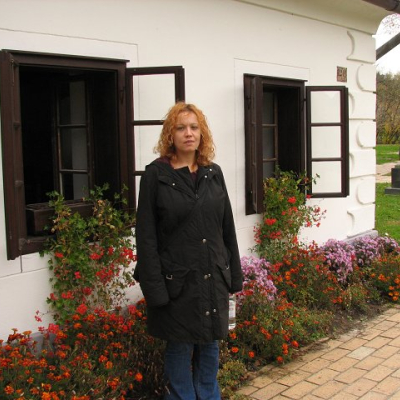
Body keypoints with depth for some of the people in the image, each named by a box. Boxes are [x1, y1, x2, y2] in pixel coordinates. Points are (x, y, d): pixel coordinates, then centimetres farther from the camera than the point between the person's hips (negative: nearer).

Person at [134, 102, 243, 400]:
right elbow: (146, 235, -9)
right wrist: (154, 286, -13)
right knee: (180, 347, 10)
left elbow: (227, 227, 9)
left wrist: (234, 273, 7)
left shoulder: (213, 173, 6)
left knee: (210, 344, 16)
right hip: (177, 279, -4)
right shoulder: (156, 175, -6)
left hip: (214, 276, 4)